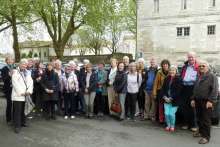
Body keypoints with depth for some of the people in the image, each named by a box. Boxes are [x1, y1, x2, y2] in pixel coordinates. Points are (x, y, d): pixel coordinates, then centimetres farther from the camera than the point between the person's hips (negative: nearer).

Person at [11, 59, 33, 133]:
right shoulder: (15, 72, -1)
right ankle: (17, 126, -2)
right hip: (17, 95, -5)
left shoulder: (27, 73, 16)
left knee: (22, 110, 12)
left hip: (25, 95, 5)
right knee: (17, 111, -6)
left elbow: (30, 82, 6)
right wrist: (21, 92, -15)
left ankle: (22, 122, 25)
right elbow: (15, 83, -11)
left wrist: (29, 91, -8)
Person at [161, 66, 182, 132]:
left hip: (174, 100, -4)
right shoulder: (166, 79, 8)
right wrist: (165, 97, -3)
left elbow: (178, 91, -11)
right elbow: (163, 88, 10)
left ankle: (172, 126, 19)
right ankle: (168, 125, 21)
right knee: (166, 113, -1)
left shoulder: (178, 79, -6)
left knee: (171, 114, -5)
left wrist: (171, 98, -12)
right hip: (166, 99, 4)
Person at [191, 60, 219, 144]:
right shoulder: (198, 77, 18)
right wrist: (193, 99, 15)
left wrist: (211, 101, -20)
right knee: (199, 118, 15)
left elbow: (215, 90, -13)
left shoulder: (212, 76, -5)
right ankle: (201, 131, 31)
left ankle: (206, 136, 5)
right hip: (197, 101, 7)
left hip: (206, 102, -7)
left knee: (206, 119, -3)